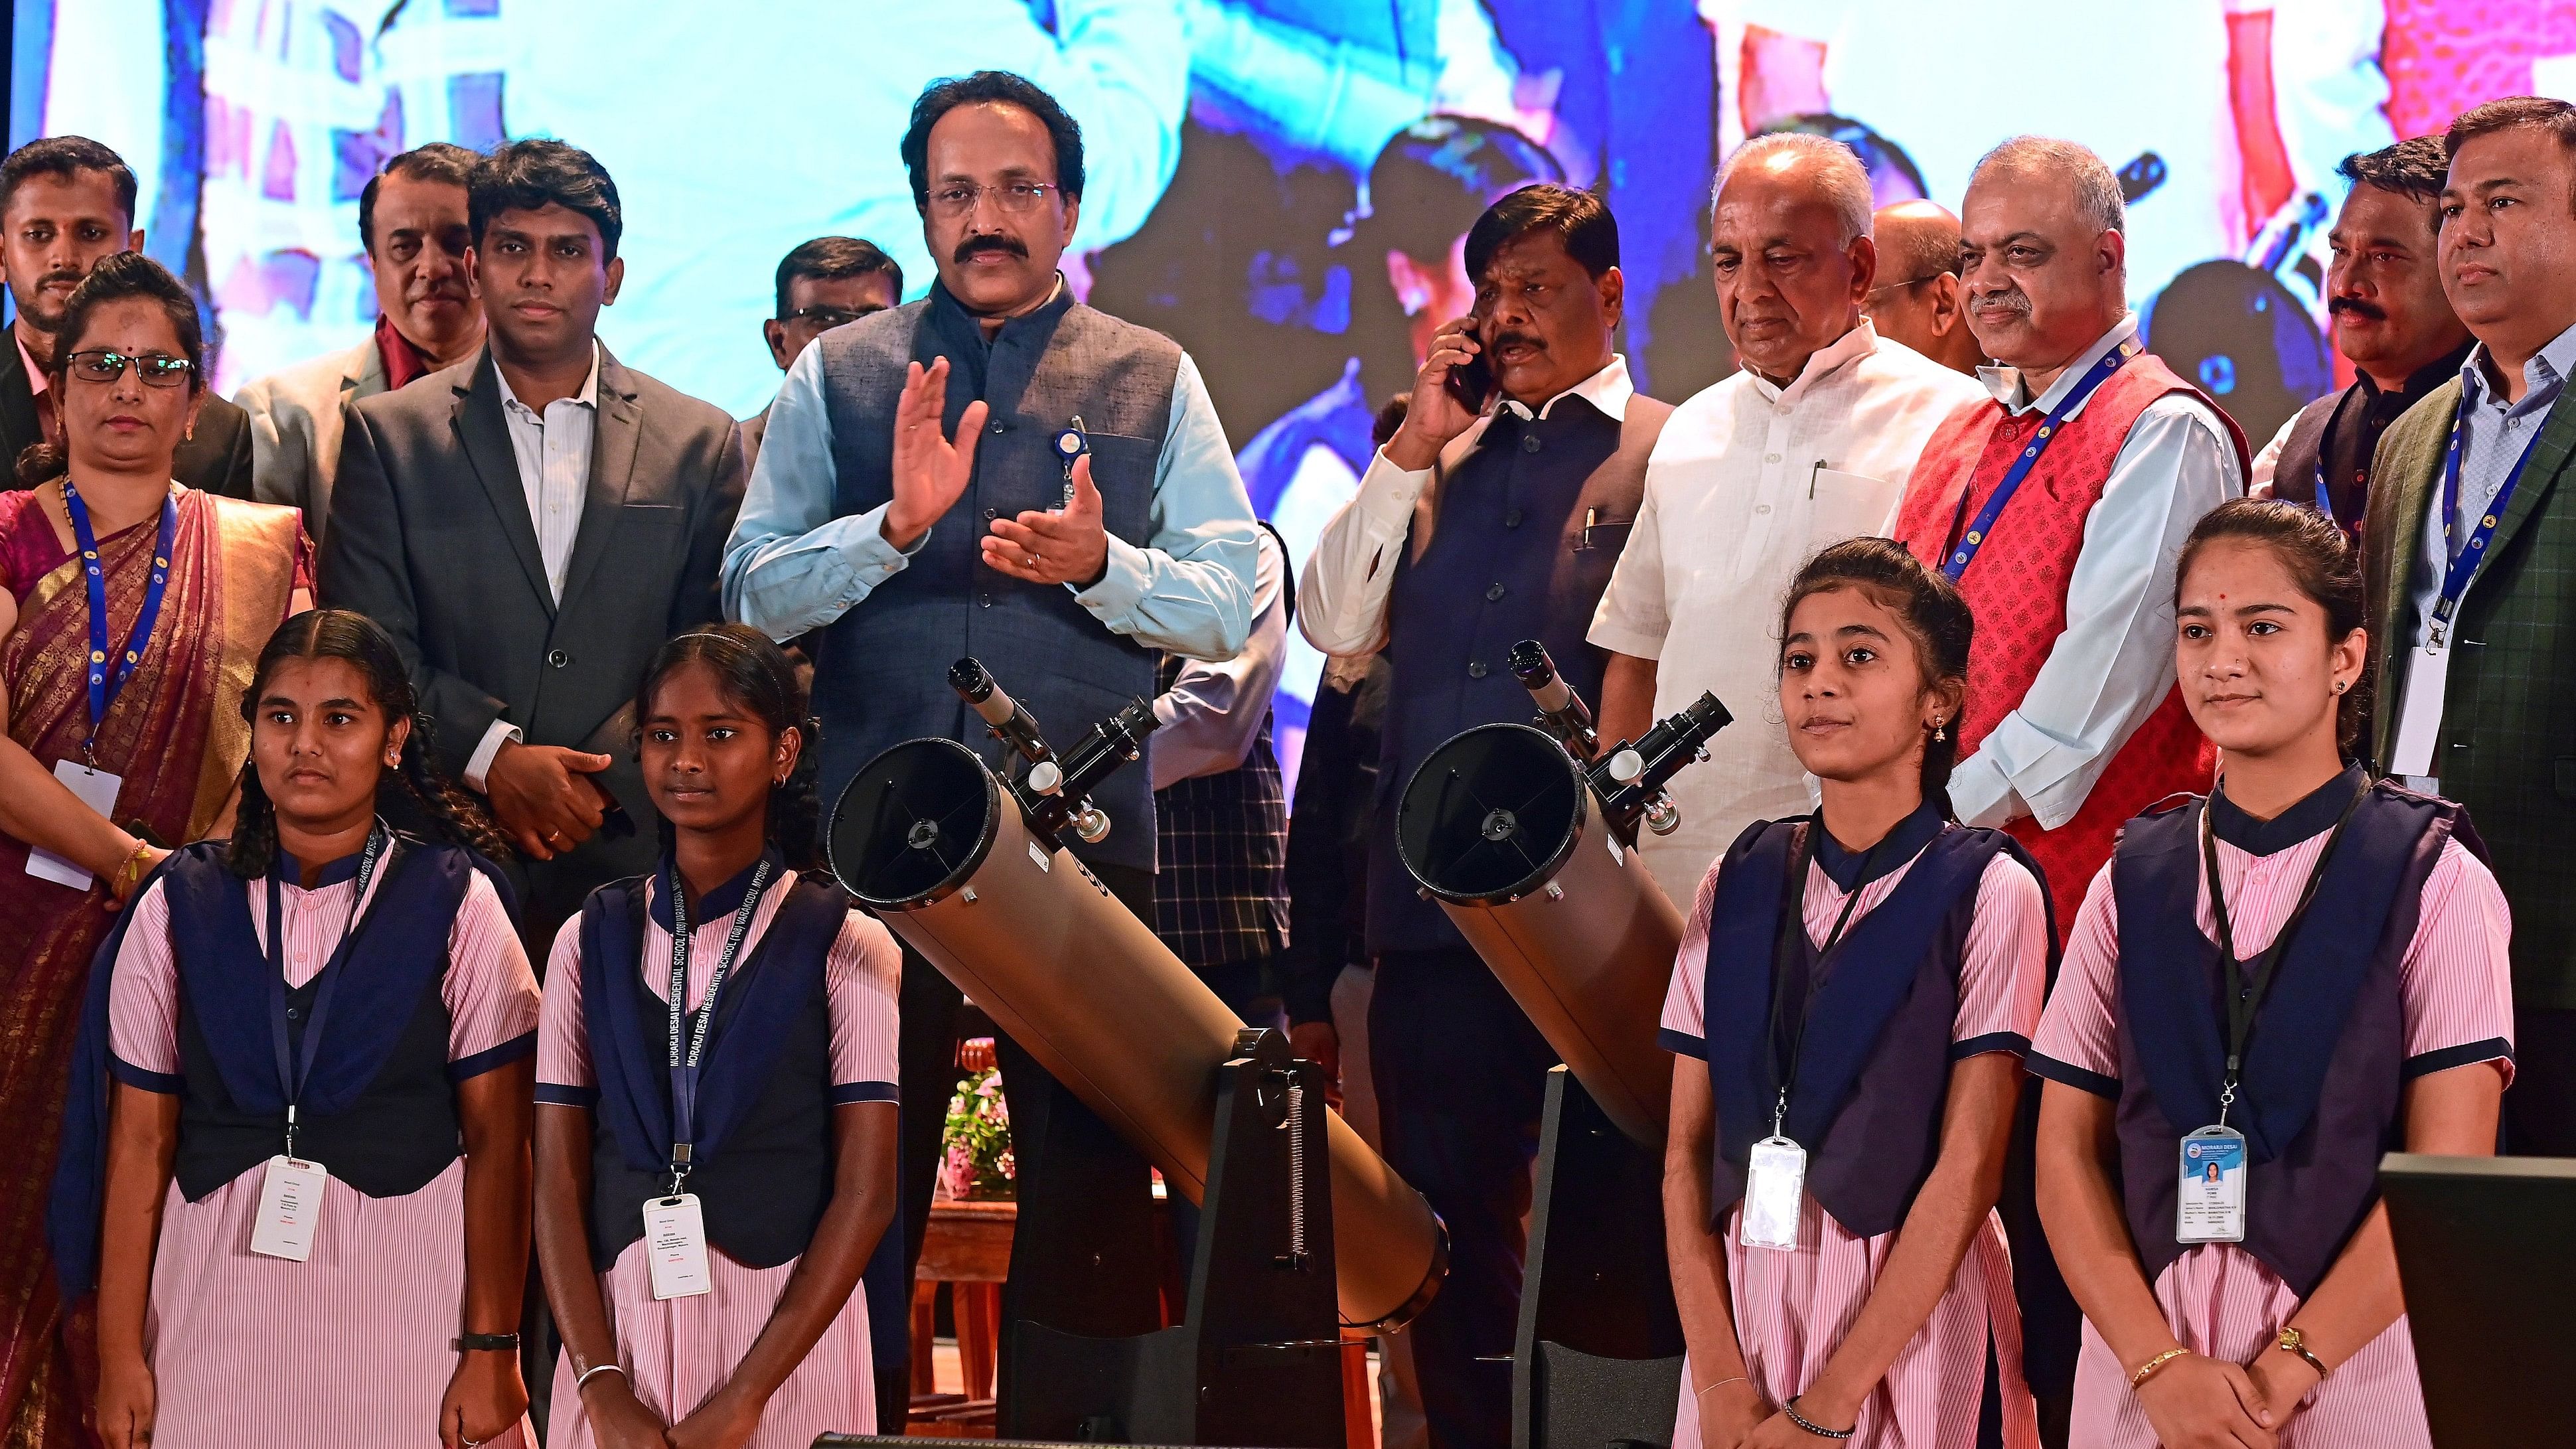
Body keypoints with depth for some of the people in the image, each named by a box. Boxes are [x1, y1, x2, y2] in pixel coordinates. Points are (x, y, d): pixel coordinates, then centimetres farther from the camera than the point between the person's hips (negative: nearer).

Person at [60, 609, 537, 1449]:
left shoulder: (456, 906, -2)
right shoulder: (179, 907, 3)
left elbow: (498, 1147, -4)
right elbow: (138, 1143, 2)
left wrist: (492, 1351, -7)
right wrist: (120, 1355, -1)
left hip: (407, 1308, -1)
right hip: (220, 1308, 2)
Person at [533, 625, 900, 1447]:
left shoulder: (844, 944, -2)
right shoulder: (592, 940, 6)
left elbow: (866, 1192, -7)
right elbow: (557, 1184, 2)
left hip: (787, 1335, -2)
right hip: (619, 1328, 2)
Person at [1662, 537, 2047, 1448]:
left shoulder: (1987, 892, -7)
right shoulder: (1741, 882, 5)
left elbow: (1969, 1170, -12)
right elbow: (1687, 1152, 3)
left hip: (1907, 1317, -3)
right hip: (1738, 1310, 3)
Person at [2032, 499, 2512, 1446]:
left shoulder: (2434, 879, -2)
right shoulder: (2133, 880, 7)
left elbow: (2450, 1169, -8)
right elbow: (2067, 1154, 3)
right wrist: (2161, 1366, -10)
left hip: (2356, 1360, -2)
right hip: (2140, 1361, 3)